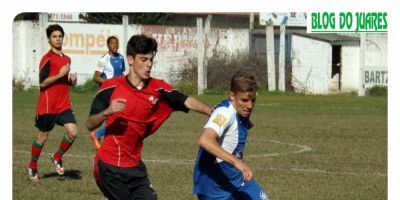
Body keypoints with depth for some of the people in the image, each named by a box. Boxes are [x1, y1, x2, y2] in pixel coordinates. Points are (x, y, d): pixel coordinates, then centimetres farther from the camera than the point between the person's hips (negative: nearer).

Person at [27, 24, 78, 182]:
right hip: (48, 105, -6)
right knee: (42, 136, 5)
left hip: (64, 105, 6)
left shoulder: (67, 59, 13)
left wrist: (71, 79, 5)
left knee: (72, 132, -11)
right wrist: (60, 75, -22)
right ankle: (32, 166, 25)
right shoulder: (47, 59, -10)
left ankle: (57, 157, 13)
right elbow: (42, 83, -16)